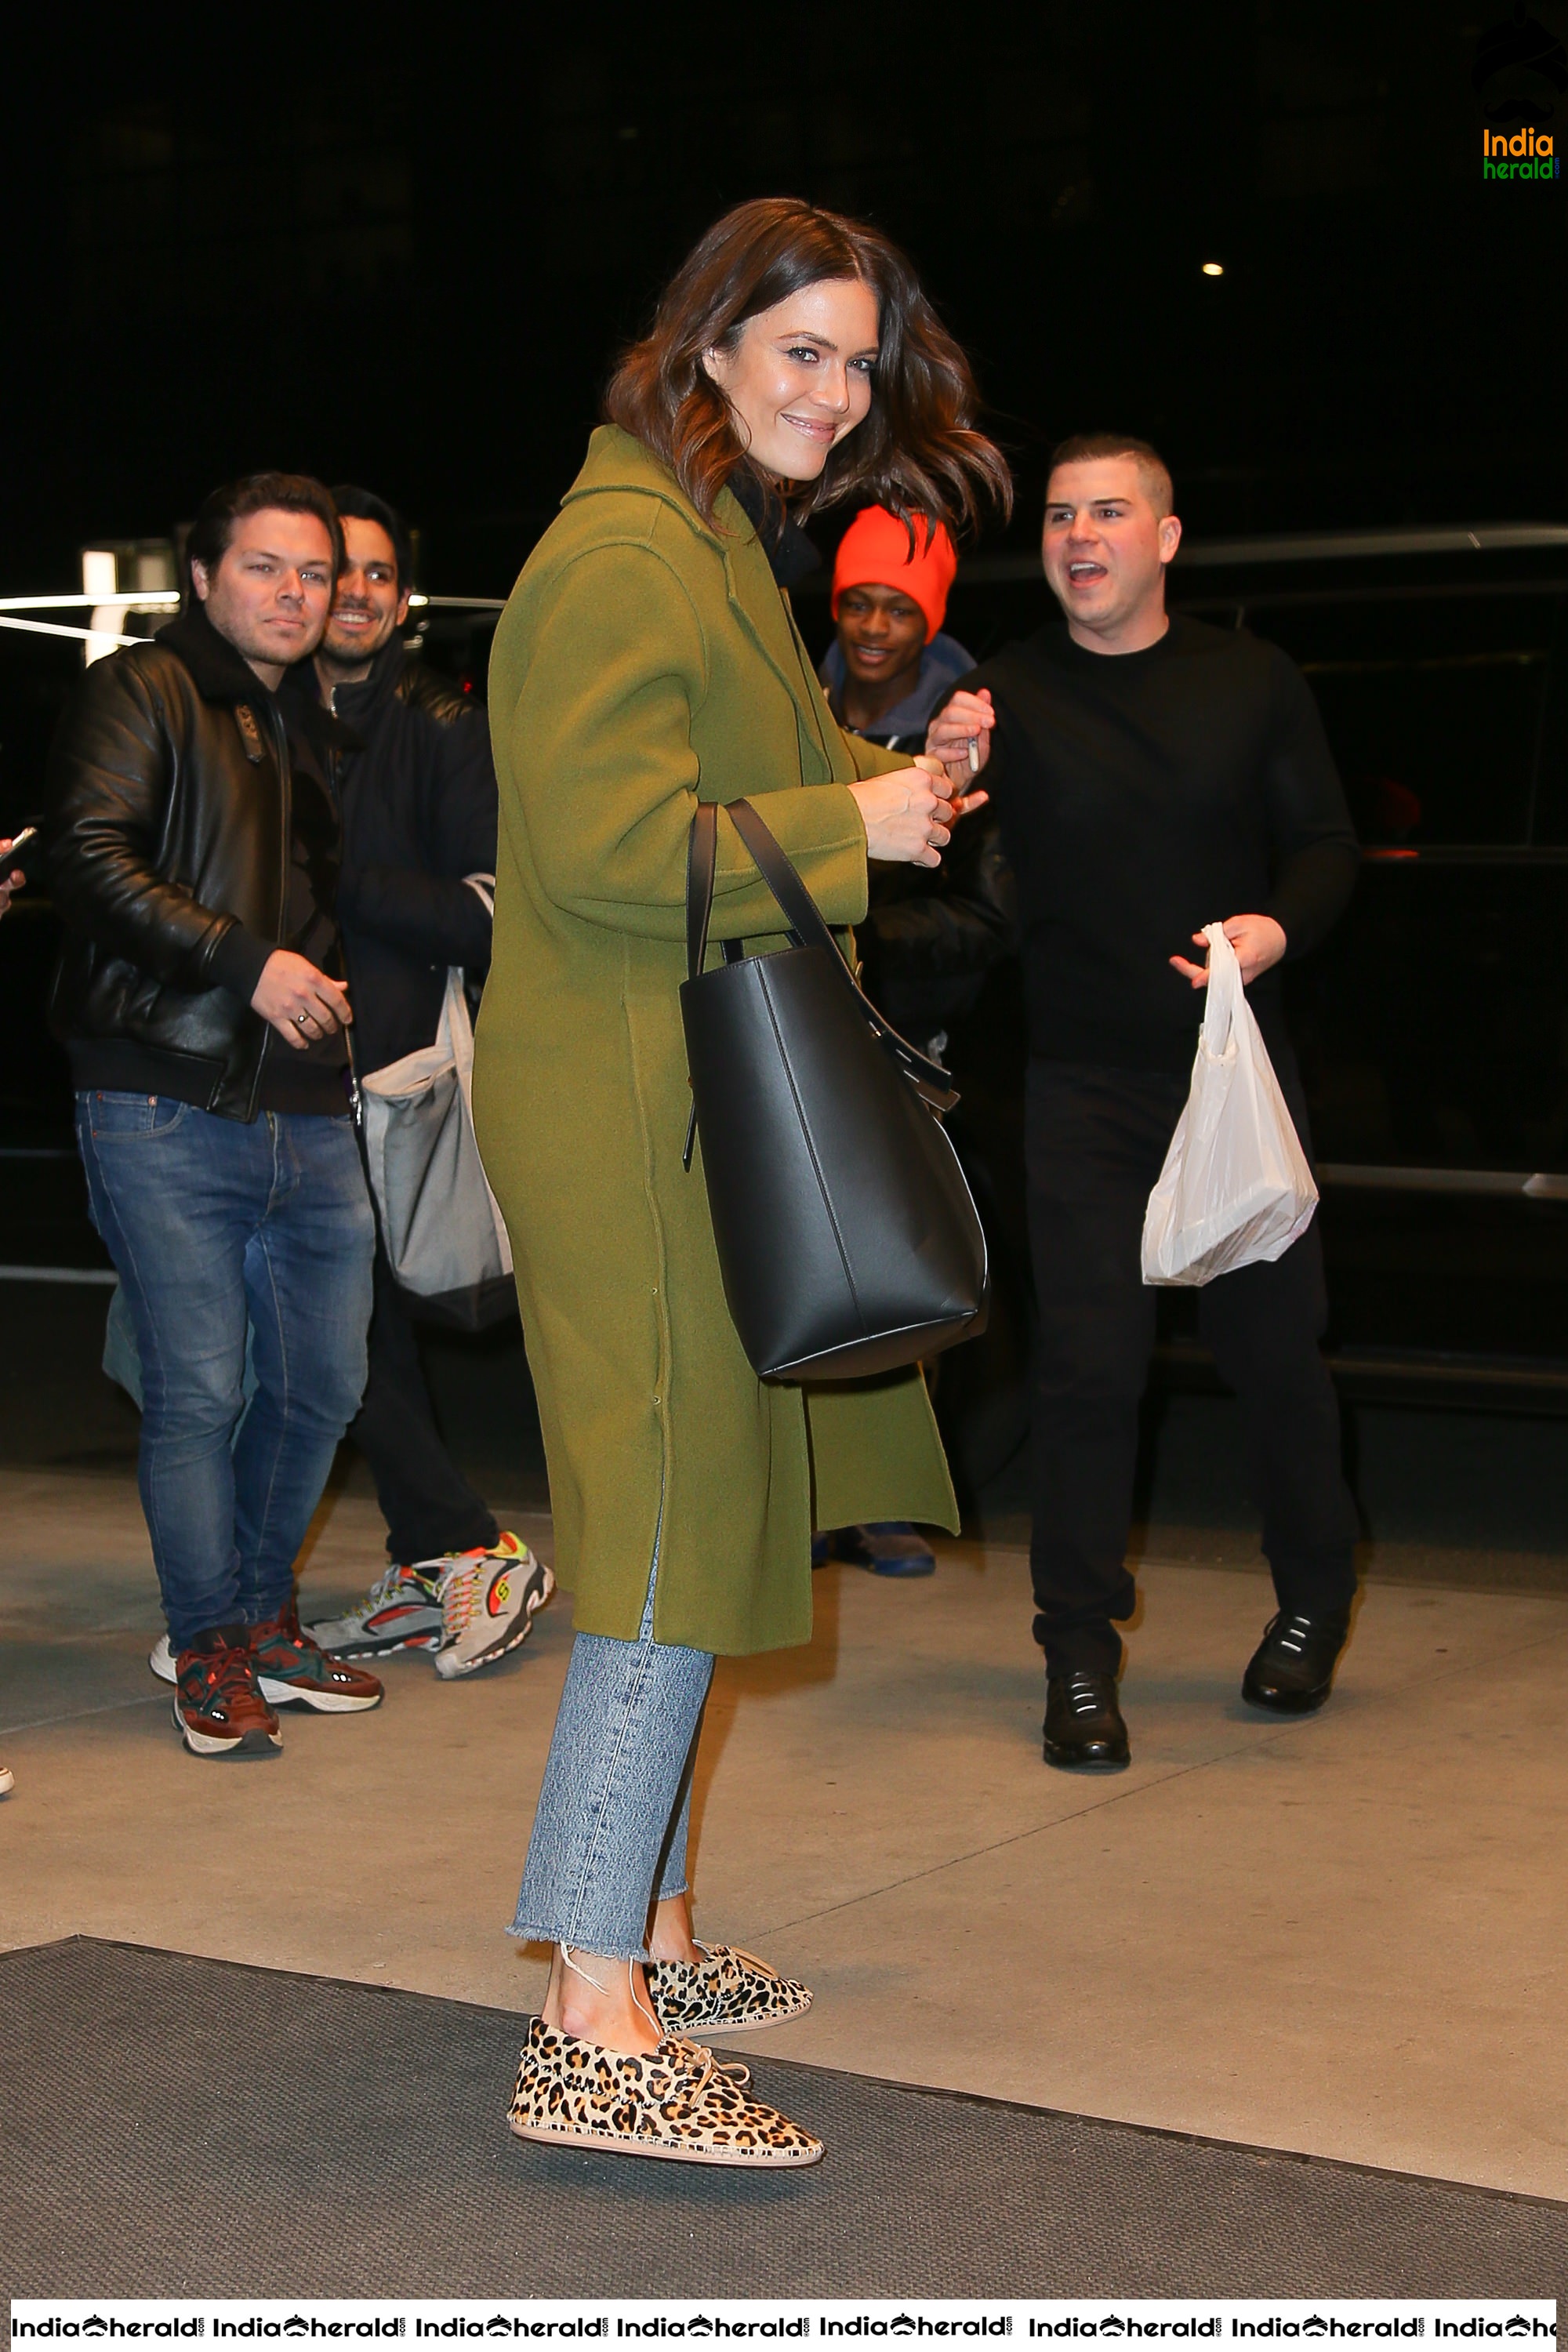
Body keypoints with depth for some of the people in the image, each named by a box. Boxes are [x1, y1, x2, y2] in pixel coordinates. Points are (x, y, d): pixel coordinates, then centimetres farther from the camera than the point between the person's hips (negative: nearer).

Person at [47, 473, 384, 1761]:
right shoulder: (141, 693, 0)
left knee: (324, 1383, 9)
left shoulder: (313, 734, 22)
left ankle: (262, 1615, 26)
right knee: (197, 1391, -4)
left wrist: (331, 987, 15)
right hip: (167, 1110, -7)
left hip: (307, 1115, 7)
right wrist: (244, 962, -18)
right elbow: (91, 857, -14)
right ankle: (210, 1651, 10)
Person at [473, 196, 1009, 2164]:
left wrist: (886, 771, 15)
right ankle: (595, 2037, -8)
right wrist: (852, 825, -14)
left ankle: (647, 1938, 27)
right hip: (632, 1117, -11)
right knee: (672, 1543, -11)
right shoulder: (625, 556, -13)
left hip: (700, 1105, 11)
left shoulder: (729, 546, 22)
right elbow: (605, 843, -23)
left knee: (695, 1530, 15)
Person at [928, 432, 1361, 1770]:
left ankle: (1314, 1601, 27)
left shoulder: (1251, 682, 4)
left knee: (1273, 1348, 5)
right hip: (1086, 1085, -1)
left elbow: (1327, 843, 7)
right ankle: (1080, 1659, 5)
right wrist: (946, 777, -36)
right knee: (1088, 1365, -5)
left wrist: (1278, 927, -15)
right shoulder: (1010, 696, 0)